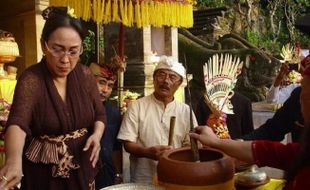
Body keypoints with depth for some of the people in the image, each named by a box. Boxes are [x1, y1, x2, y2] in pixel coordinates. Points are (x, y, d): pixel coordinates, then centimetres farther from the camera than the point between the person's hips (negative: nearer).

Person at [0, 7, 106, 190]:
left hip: (82, 169, 4)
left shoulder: (85, 75, -5)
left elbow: (99, 114, 5)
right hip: (43, 174, -3)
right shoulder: (31, 79, -18)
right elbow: (17, 122, -34)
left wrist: (97, 134, -17)